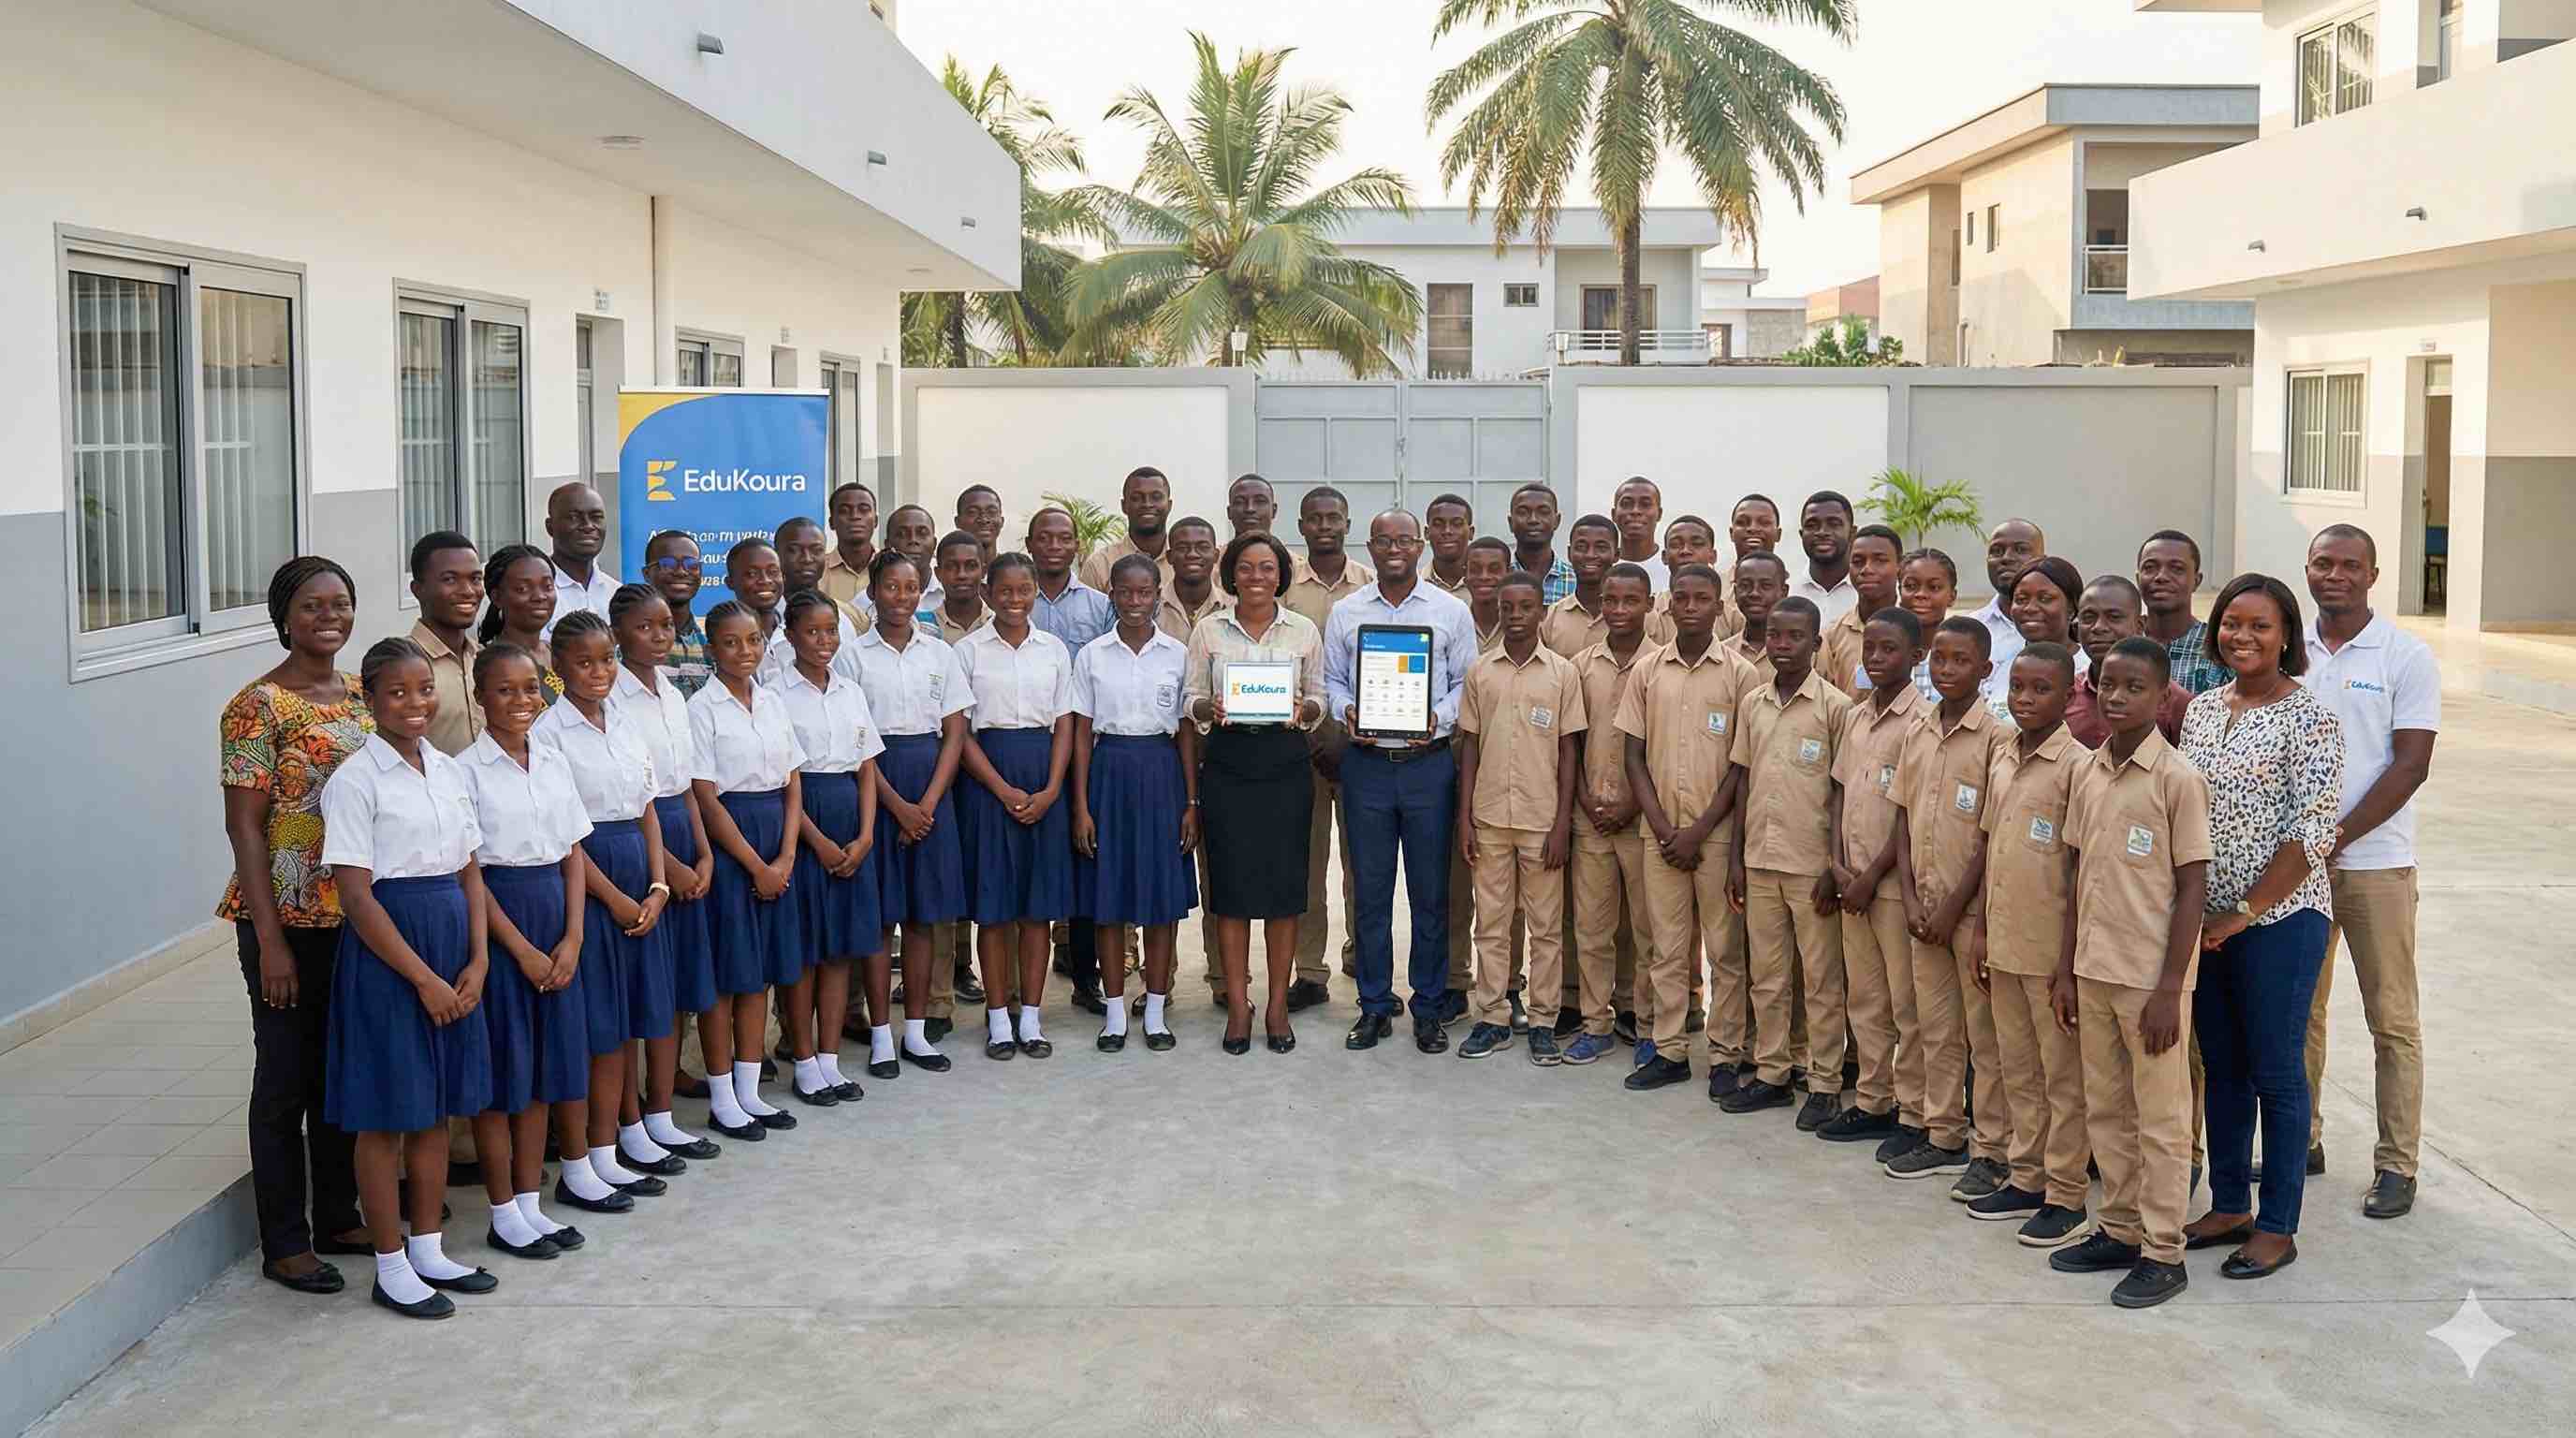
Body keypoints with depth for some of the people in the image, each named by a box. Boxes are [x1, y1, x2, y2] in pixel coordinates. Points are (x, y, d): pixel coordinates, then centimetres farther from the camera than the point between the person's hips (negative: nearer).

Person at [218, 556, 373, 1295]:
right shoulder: (258, 706, -12)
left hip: (358, 913, 6)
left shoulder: (363, 697, 8)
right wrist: (270, 941, -16)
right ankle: (284, 1243, 14)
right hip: (290, 920, -6)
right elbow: (245, 827, -13)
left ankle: (338, 1215, 28)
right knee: (286, 1076, 4)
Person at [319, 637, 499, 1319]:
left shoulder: (449, 772, 8)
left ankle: (429, 1250, 26)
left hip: (451, 945, 7)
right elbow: (356, 895, -15)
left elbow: (470, 874, 10)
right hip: (385, 954, -6)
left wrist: (477, 962, -3)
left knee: (436, 1108, 14)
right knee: (386, 1115, 2)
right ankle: (391, 1268, 13)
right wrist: (423, 979, -16)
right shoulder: (356, 781, -12)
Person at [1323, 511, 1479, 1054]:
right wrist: (1348, 713, -10)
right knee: (1371, 891, 6)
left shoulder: (1451, 611, 3)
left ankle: (1429, 1009, 14)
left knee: (1431, 893, 4)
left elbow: (1467, 681, 4)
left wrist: (1439, 717, -13)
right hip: (1366, 763, 1)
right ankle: (1374, 1007, 16)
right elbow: (1331, 679, 10)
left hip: (1429, 761, -1)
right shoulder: (1345, 612, 7)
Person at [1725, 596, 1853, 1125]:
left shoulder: (1835, 706, -8)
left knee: (1820, 980, 3)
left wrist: (1835, 868, -10)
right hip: (1760, 860, 5)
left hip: (1811, 864, -5)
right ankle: (1771, 1074, 22)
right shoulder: (1752, 703, 8)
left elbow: (1842, 791, -7)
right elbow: (1745, 783, 11)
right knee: (1766, 975, 12)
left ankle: (1825, 1085, 10)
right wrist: (1736, 858, 8)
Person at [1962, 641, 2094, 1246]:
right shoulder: (2000, 754, 8)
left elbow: (2081, 867, -13)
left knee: (2064, 1075, 5)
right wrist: (1981, 925, 13)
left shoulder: (2075, 765, -14)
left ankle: (2066, 1197, 13)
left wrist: (2072, 959, -14)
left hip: (2051, 946, -7)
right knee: (2017, 1067, 16)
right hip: (2003, 941, 7)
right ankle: (2026, 1179, 28)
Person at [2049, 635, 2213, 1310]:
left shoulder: (2178, 778, -12)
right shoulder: (2086, 773, 6)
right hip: (2094, 969, 6)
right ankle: (2121, 1230, 28)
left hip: (2151, 975, -6)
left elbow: (2192, 886, -12)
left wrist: (2169, 988, -14)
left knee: (2160, 1118, 4)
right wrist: (2067, 968, 10)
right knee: (2104, 1108, 15)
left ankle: (2162, 1253, 12)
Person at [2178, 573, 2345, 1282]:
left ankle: (2277, 1228, 14)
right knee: (2222, 1066, 14)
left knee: (2276, 1071, 3)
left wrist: (2242, 915, -16)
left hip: (2279, 918, -6)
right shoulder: (2201, 711, 8)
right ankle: (2229, 1208, 27)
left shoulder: (2310, 717, -11)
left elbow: (2312, 833, -15)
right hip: (2206, 921, 6)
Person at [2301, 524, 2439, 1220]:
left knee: (2392, 1019, 2)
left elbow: (2410, 766, -9)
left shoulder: (2407, 657, -5)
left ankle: (2397, 1164, 10)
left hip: (2374, 862, -3)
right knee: (2298, 1010, 12)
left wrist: (2335, 839, -14)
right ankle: (2301, 1140, 24)